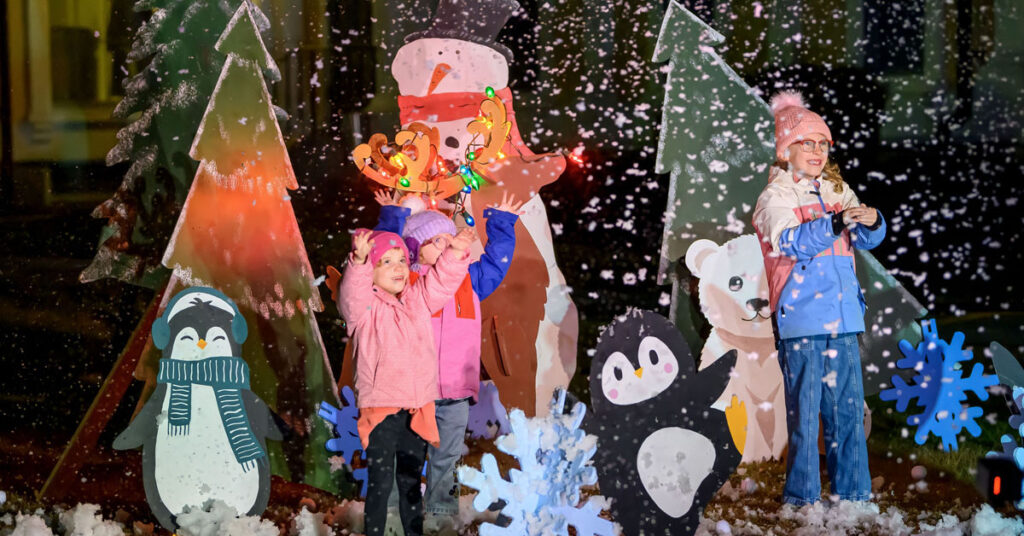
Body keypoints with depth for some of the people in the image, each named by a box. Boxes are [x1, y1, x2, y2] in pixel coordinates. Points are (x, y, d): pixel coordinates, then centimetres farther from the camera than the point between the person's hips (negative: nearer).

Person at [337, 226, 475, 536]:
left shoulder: (418, 300, 10)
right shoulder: (364, 307, -8)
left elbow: (442, 282, 10)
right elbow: (352, 293, -27)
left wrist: (456, 252, -7)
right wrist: (359, 260, -45)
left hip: (417, 409, 5)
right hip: (380, 411, -5)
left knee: (411, 482, 17)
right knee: (380, 483, 0)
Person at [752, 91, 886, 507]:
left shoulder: (836, 190, 17)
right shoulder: (774, 197, -1)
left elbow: (865, 241, 10)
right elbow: (791, 242, -18)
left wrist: (871, 222, -13)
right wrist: (835, 223, -30)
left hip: (843, 317, 6)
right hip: (800, 319, -5)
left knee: (848, 409, 9)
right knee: (804, 412, -4)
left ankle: (853, 492, 18)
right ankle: (802, 497, 4)